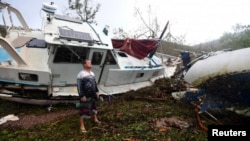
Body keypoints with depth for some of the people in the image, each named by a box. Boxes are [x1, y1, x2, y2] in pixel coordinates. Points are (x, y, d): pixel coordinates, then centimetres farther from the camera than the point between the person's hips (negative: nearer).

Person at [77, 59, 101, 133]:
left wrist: (97, 91, 16)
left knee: (94, 107, 23)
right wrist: (82, 96, -22)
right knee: (84, 110, -1)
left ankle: (95, 119, 43)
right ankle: (82, 126, 11)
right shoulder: (81, 74, -16)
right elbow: (79, 86, -19)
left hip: (93, 94, 8)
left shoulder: (92, 73, 10)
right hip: (85, 95, -8)